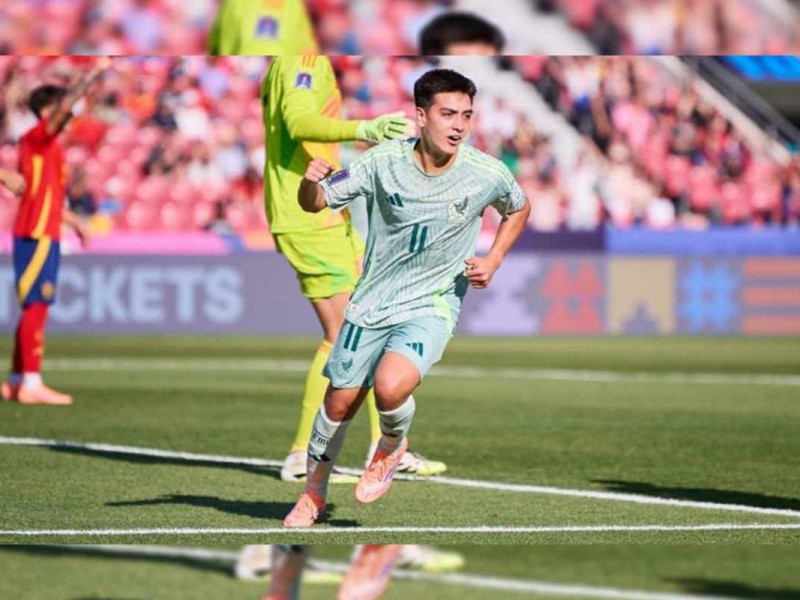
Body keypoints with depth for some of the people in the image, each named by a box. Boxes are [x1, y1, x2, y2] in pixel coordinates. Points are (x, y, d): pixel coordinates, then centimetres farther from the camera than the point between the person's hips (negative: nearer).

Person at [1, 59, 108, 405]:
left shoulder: (48, 146, 19)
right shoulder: (37, 137, -7)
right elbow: (65, 106, -21)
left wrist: (75, 223, 25)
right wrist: (93, 75, -19)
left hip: (43, 236, 9)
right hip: (37, 236, -9)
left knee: (33, 309, 11)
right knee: (36, 307, -11)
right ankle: (31, 384, -13)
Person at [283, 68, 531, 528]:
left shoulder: (488, 174, -13)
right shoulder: (385, 161, -13)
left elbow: (519, 209, 11)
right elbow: (315, 204, -5)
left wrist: (493, 262, -2)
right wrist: (311, 183, -28)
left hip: (433, 305, -2)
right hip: (371, 302, 2)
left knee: (391, 386, -27)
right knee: (340, 401, 9)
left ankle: (393, 446, 7)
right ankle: (315, 492, 34)